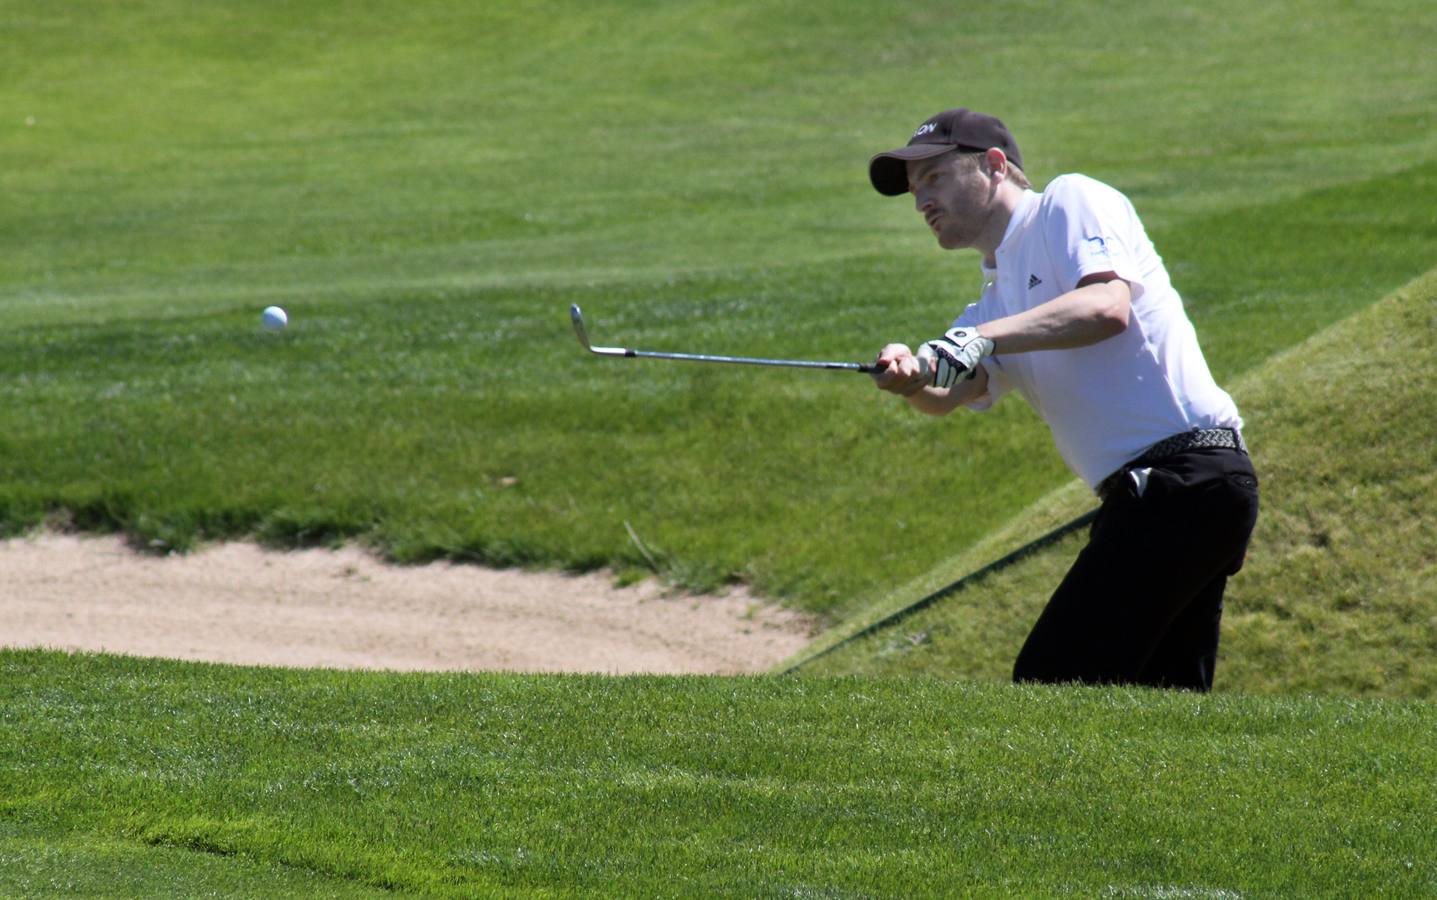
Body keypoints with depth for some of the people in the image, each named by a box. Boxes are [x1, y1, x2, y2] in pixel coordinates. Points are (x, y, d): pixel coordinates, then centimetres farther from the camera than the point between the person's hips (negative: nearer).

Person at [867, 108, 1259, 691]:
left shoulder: (1072, 202, 1)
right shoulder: (997, 297, 24)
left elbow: (1106, 307, -19)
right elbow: (945, 397, 3)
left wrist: (983, 337, -27)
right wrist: (909, 375, -20)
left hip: (1183, 483, -10)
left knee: (1049, 687, -14)